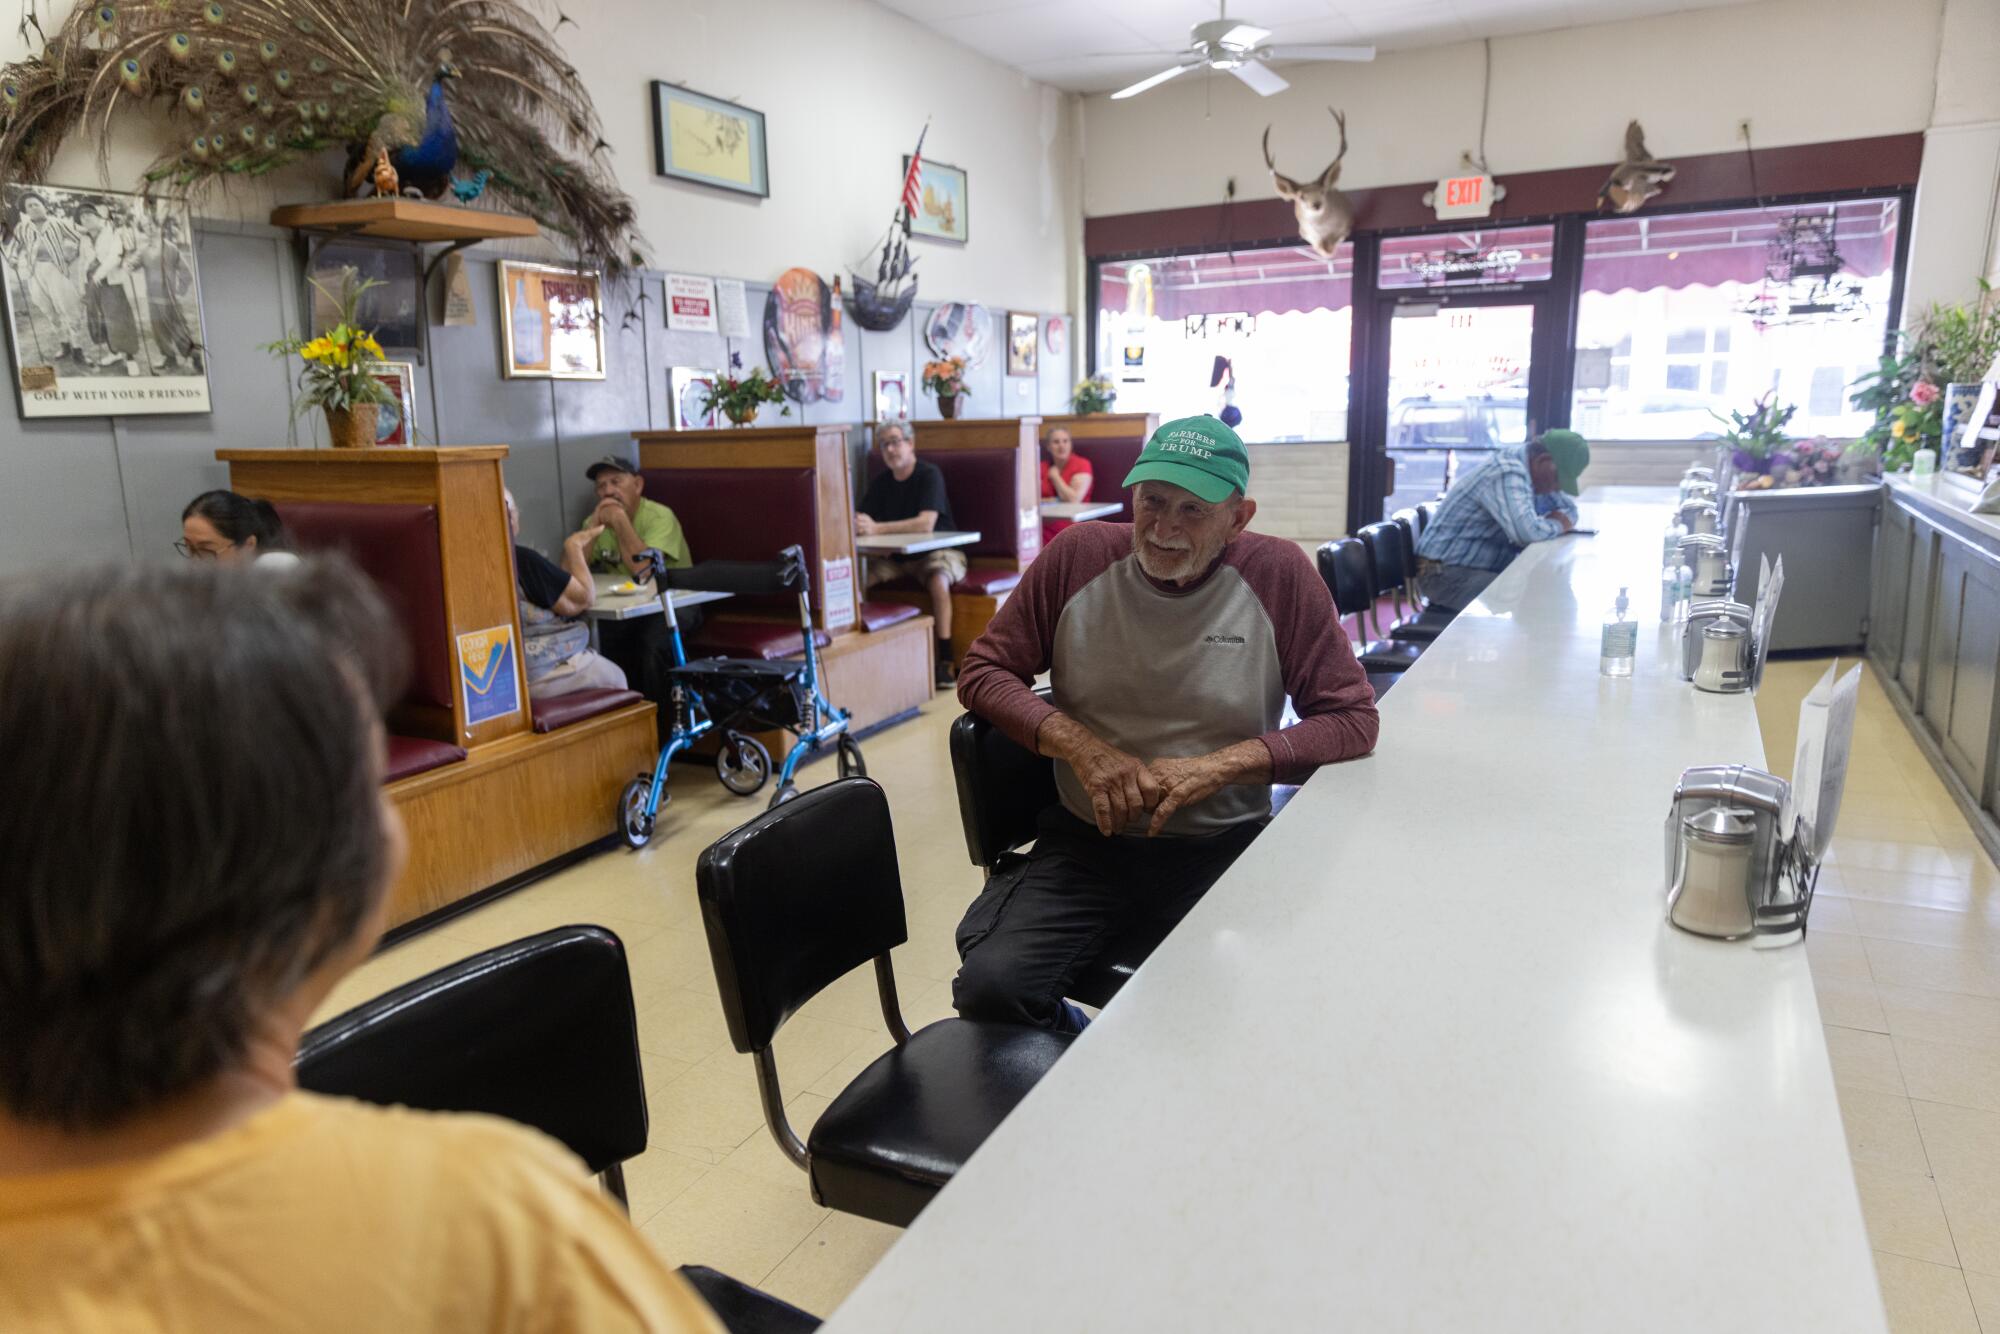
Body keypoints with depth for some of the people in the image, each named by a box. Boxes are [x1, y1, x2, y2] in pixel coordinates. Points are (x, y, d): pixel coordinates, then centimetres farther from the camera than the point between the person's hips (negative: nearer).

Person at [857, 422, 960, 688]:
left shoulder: (929, 474, -13)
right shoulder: (881, 482, 6)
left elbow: (926, 523, -27)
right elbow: (860, 522, -2)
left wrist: (877, 528, -33)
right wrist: (857, 526, -29)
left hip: (935, 552, -5)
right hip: (895, 558, 6)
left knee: (939, 581, -37)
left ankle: (945, 660, -32)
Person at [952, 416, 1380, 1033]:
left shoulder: (1277, 572, -3)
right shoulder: (1078, 555, 1)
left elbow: (1353, 719, -1)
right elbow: (982, 672, 5)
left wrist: (1221, 766, -14)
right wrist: (1079, 744, -11)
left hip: (1227, 849, -1)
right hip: (1087, 841, 1)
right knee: (989, 985, -23)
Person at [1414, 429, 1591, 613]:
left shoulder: (1528, 467, 9)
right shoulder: (1507, 473, -22)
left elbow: (1570, 510, 21)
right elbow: (1527, 532, -35)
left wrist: (1562, 519, -3)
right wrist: (1557, 525, -13)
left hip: (1489, 569, 10)